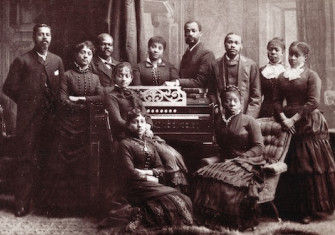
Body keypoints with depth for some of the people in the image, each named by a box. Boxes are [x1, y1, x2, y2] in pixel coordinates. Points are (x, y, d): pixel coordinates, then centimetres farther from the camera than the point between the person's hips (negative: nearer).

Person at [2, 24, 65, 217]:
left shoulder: (57, 61, 11)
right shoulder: (22, 61, 0)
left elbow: (62, 88, 13)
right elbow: (9, 88, -1)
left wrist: (55, 105, 1)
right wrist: (26, 102, 2)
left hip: (50, 118, 3)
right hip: (28, 119, -3)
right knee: (27, 161, -2)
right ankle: (22, 203, 4)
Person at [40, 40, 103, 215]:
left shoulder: (94, 77, 12)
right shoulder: (68, 75, 1)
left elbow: (101, 98, -1)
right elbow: (64, 100, -7)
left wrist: (80, 99, -7)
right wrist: (88, 103, -7)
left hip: (86, 124, 3)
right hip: (69, 122, -3)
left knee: (83, 163, 3)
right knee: (63, 161, -5)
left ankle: (81, 202, 10)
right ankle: (60, 202, 3)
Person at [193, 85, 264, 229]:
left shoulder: (249, 121, 2)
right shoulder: (220, 125, 19)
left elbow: (258, 147, -4)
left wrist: (240, 158, -14)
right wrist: (225, 159, 1)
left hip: (248, 163, -5)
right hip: (228, 162, 5)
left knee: (225, 179, -36)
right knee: (202, 175, -25)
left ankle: (234, 222, -22)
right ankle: (211, 218, -19)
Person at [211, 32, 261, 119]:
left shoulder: (251, 65, 4)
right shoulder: (215, 65, 7)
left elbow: (256, 97, 4)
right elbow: (212, 93, 10)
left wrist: (249, 118, -6)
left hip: (244, 116, -1)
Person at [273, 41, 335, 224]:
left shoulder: (311, 76, -4)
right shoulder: (282, 77, 11)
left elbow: (313, 102, -13)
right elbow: (277, 101, 8)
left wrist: (294, 118, -15)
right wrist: (283, 118, -9)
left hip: (309, 125, -4)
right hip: (288, 125, 4)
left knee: (310, 167, -2)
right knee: (291, 168, 6)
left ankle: (310, 209, 6)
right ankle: (293, 207, 15)